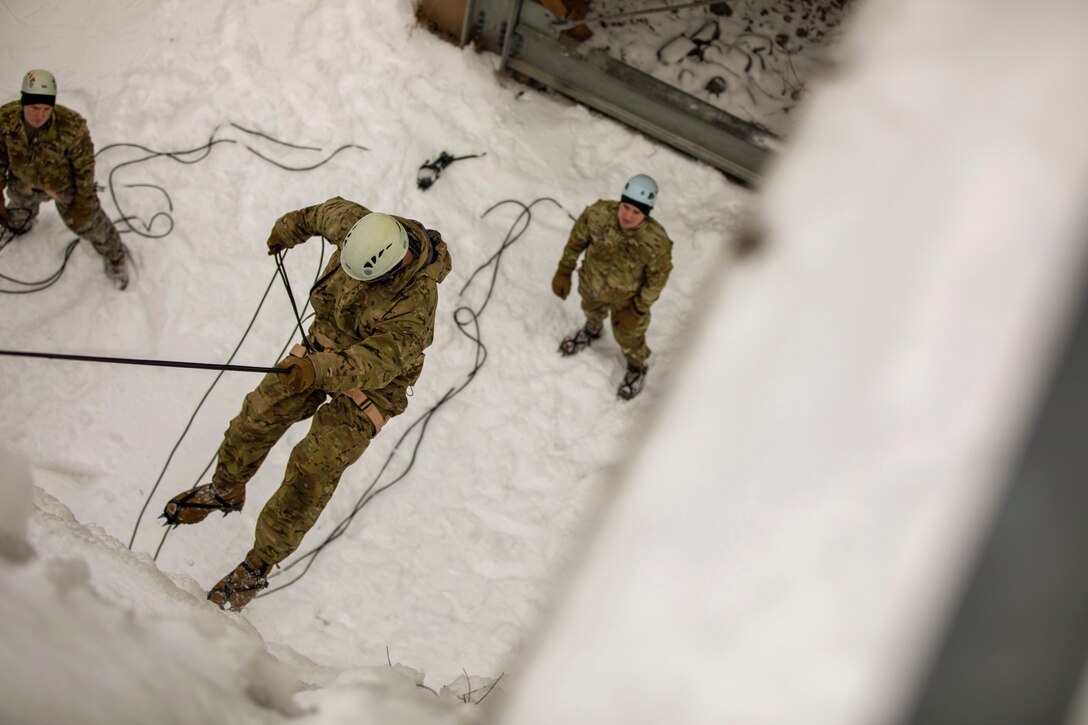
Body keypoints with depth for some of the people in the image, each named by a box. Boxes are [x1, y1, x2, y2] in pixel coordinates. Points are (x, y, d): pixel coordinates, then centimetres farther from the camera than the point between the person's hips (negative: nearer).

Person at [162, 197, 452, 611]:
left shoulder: (416, 300, -37)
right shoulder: (355, 224, -20)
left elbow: (378, 361, -45)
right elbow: (329, 212, 5)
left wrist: (319, 370, -61)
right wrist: (291, 227, 23)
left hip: (373, 382, -6)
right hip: (325, 343, 6)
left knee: (312, 471, -11)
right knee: (259, 414, 8)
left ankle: (259, 566, 5)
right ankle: (226, 489, 37)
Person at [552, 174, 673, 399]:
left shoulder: (657, 242, -39)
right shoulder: (598, 214, -34)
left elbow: (657, 279, -21)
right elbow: (577, 239, -13)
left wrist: (638, 311, -13)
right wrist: (564, 271, -3)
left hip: (627, 300, -2)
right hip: (591, 285, 3)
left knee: (628, 336, 25)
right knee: (592, 311, 37)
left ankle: (637, 368, 59)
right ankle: (592, 330, 74)